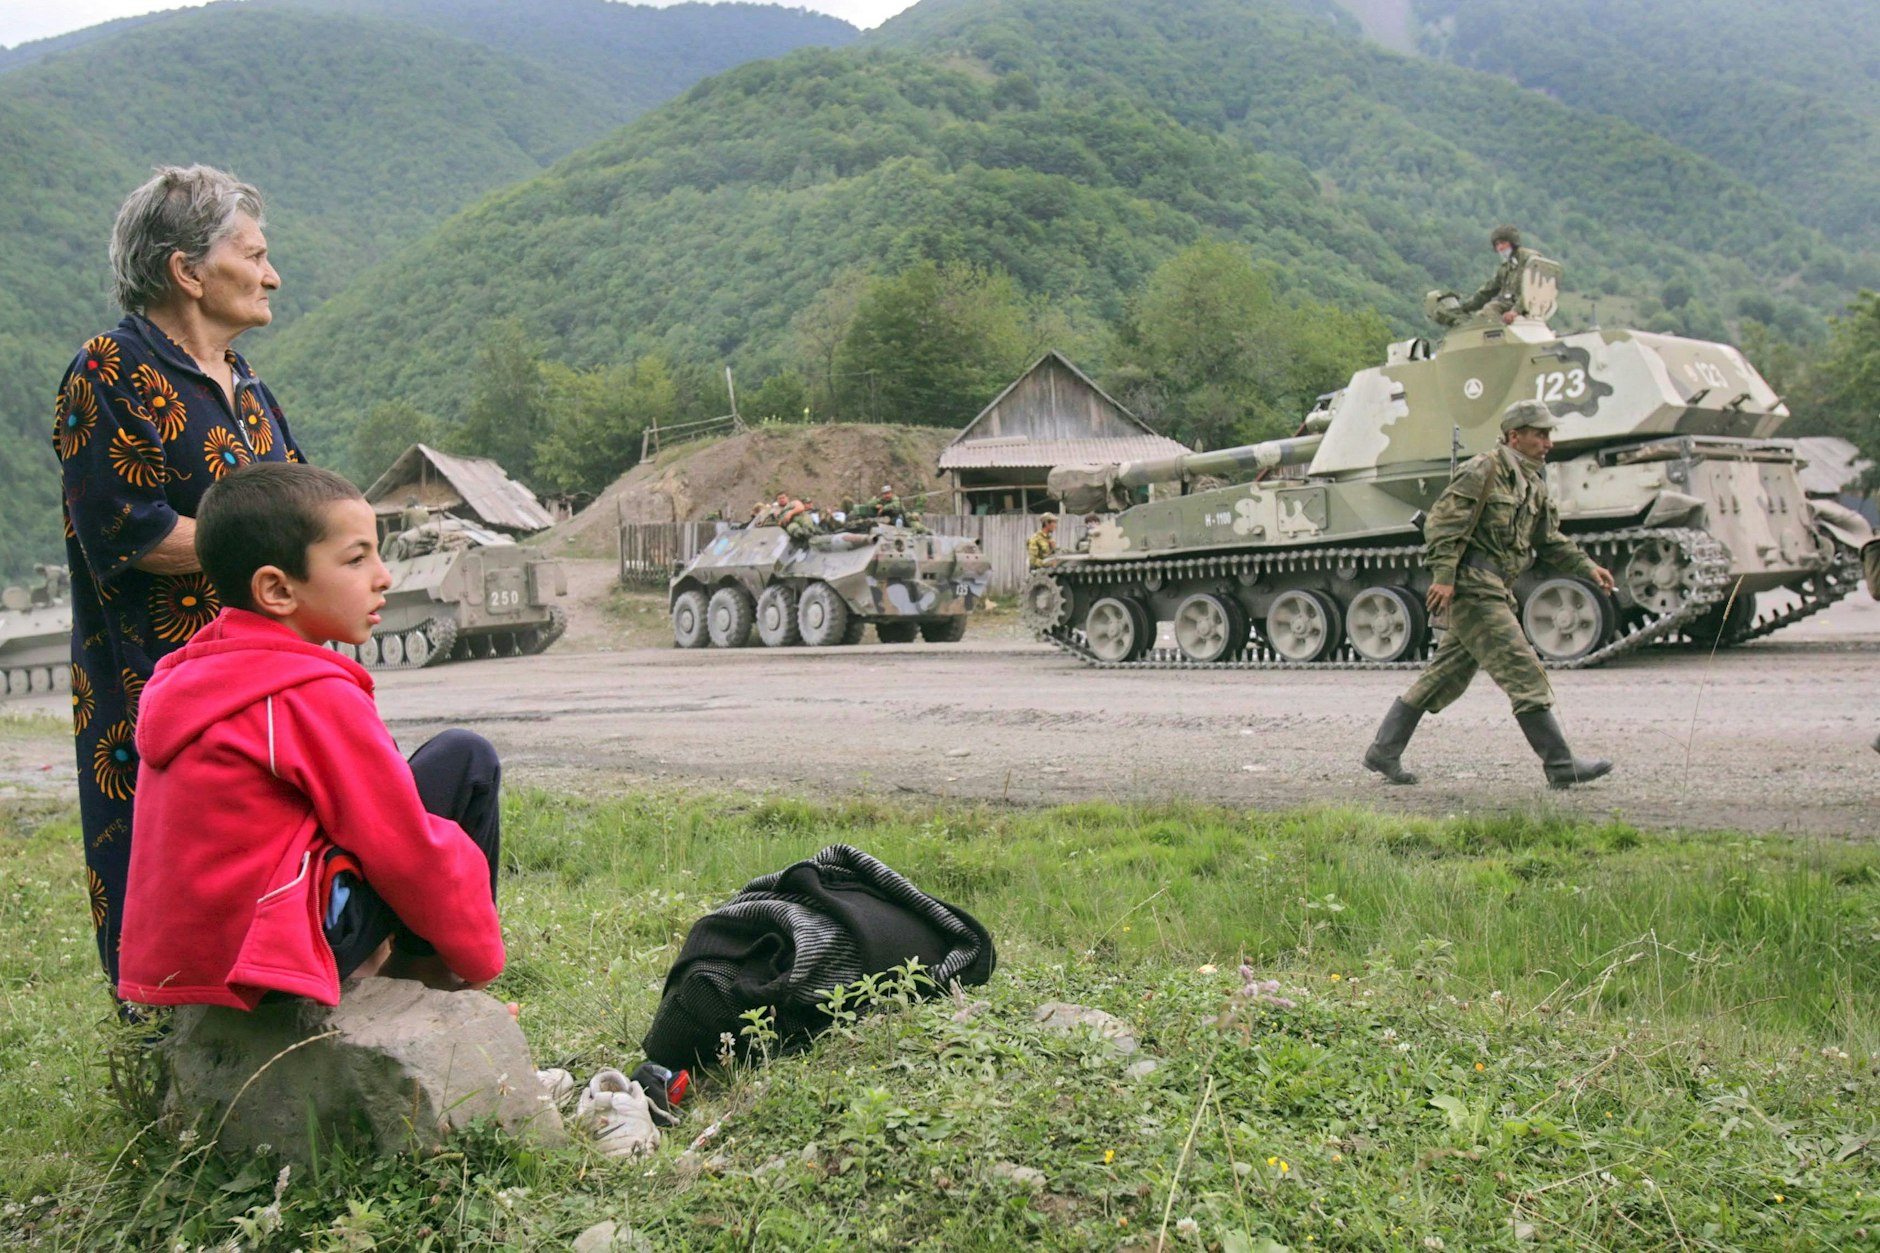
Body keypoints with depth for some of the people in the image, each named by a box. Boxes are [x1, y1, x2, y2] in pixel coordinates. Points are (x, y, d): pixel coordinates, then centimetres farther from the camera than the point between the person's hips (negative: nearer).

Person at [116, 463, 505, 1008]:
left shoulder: (183, 674, 12)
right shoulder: (316, 696, -15)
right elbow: (408, 848, -13)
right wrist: (480, 955, 1)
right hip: (274, 957, -9)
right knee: (465, 758, -3)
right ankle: (424, 964, 9)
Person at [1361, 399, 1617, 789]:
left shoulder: (1532, 484, 19)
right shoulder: (1485, 471, -10)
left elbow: (1550, 539, 27)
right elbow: (1443, 521, -16)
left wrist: (1587, 568, 17)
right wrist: (1444, 576, -22)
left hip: (1491, 592, 10)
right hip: (1471, 588, -10)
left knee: (1443, 680, 12)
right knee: (1524, 675, -9)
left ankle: (1383, 752, 17)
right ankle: (1561, 766, -5)